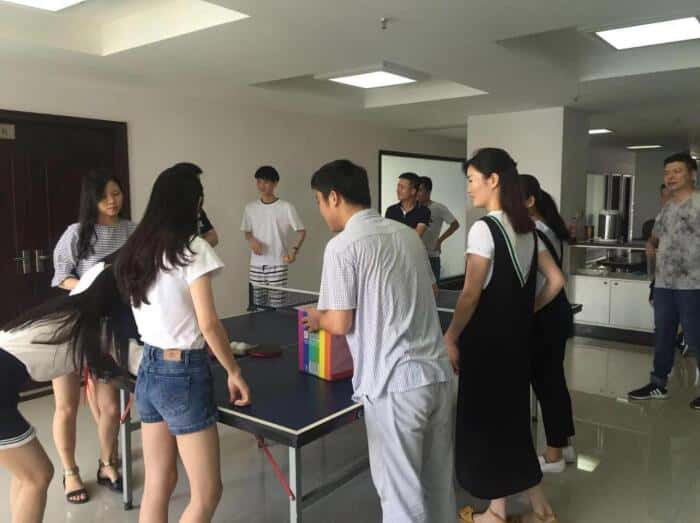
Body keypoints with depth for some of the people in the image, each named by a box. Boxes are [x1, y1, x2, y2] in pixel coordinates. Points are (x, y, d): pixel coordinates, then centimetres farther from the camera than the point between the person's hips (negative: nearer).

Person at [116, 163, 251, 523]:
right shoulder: (192, 249, -15)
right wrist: (234, 372, -6)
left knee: (158, 484, 17)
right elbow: (208, 324, -17)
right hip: (184, 374, -8)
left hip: (148, 370, 8)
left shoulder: (135, 250, 6)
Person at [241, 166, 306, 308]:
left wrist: (294, 249, -16)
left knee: (276, 307, -3)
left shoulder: (286, 207, -5)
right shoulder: (250, 208, 8)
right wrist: (252, 240, -5)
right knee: (257, 307, 8)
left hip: (278, 265, -4)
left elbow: (301, 231, -1)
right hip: (256, 265, 4)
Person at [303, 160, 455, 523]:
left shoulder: (342, 246, -10)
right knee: (439, 484, 20)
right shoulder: (408, 235, 11)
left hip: (394, 383, -7)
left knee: (401, 493, 8)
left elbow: (340, 324, -11)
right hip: (437, 372, 7)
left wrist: (317, 318, 11)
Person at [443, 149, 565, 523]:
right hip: (517, 336, 8)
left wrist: (450, 337, -10)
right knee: (513, 415, 18)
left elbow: (471, 294, -18)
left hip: (486, 338, -8)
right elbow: (555, 281, 11)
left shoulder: (484, 228, -16)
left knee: (484, 418, 7)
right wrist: (524, 311, 14)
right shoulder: (527, 228, 8)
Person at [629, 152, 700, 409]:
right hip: (663, 283, 8)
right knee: (663, 336, 14)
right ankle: (658, 384, 25)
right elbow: (654, 238, 27)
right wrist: (651, 248, 7)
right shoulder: (666, 208, 15)